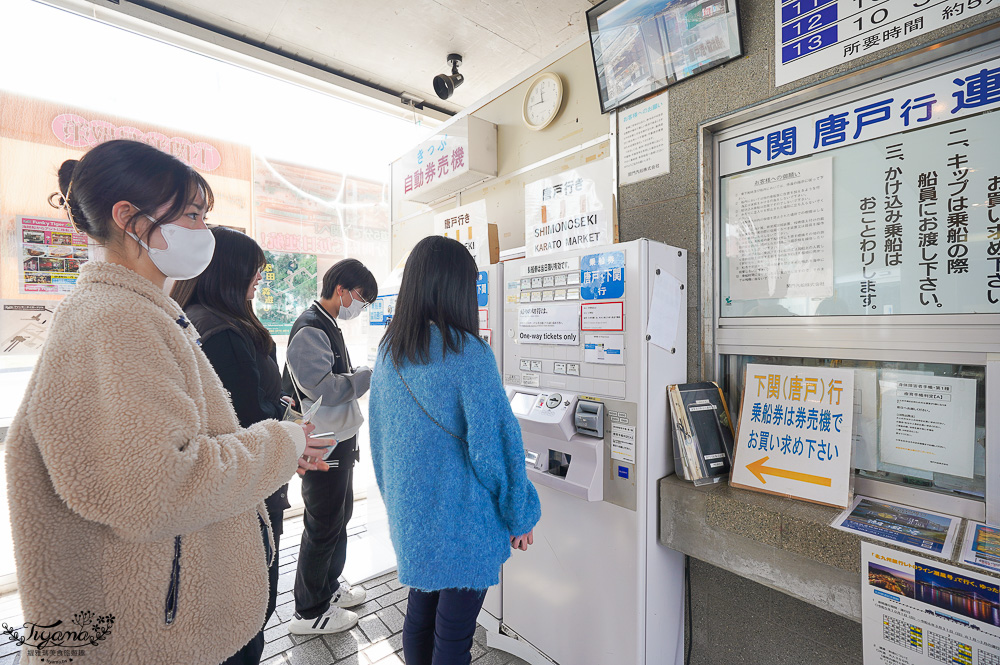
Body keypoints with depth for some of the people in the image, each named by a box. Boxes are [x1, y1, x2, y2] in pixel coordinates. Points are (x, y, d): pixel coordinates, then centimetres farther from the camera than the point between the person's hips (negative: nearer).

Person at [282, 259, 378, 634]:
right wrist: (372, 375, -18)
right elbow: (324, 389, -26)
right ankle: (309, 613, 24)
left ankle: (329, 587, 40)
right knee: (323, 526, 5)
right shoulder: (309, 330, -19)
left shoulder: (329, 327, 13)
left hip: (340, 440, 10)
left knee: (340, 516, 21)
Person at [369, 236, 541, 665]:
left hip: (409, 517, 7)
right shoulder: (468, 354, -22)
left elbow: (379, 435, 9)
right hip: (464, 525, -6)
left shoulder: (389, 352, -1)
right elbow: (494, 444, -20)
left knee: (419, 616, 25)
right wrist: (521, 516, -5)